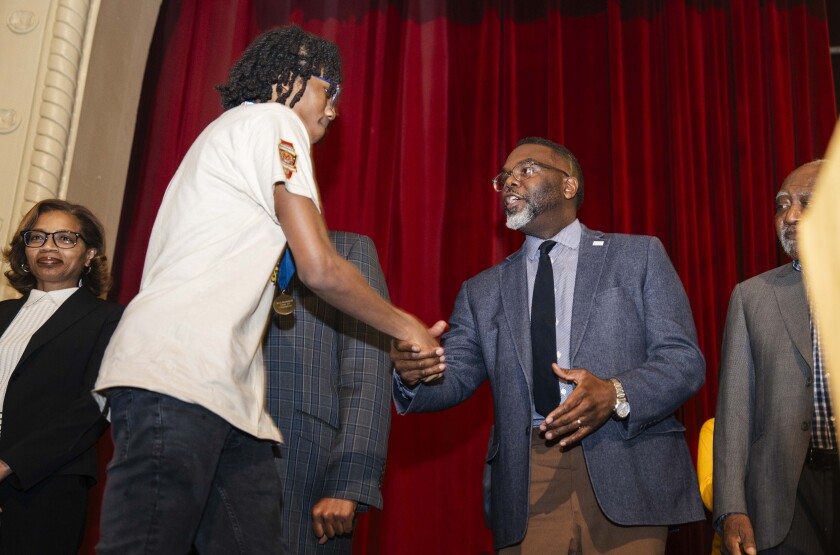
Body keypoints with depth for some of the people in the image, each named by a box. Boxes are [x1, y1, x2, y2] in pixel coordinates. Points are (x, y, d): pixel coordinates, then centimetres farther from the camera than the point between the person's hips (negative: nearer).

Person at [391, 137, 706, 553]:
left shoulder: (639, 256, 8)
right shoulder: (482, 291, 16)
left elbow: (685, 360, 1)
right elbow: (455, 376, 7)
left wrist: (616, 395, -18)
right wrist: (413, 373, -16)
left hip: (626, 477, -2)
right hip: (526, 488, 2)